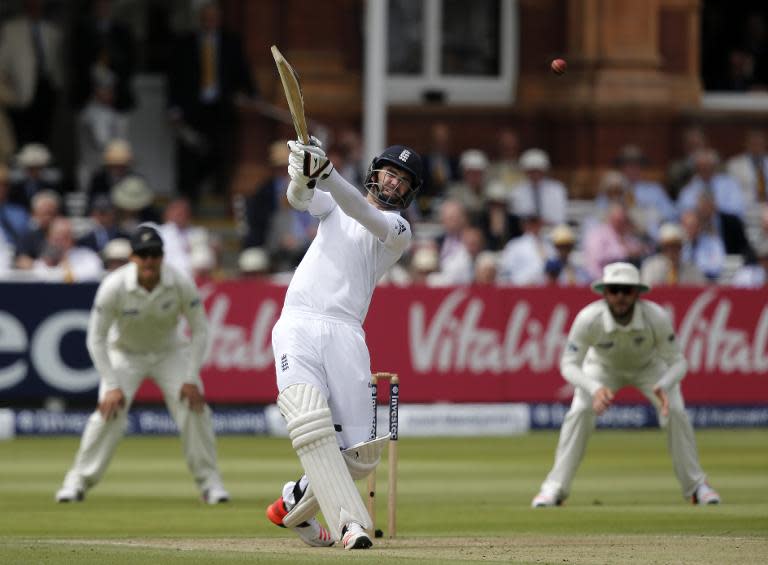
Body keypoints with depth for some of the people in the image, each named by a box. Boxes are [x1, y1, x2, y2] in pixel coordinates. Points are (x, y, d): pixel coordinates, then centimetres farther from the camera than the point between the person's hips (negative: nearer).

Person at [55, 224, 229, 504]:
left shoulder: (181, 284, -25)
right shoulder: (114, 286, -29)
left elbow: (199, 330, -12)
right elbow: (96, 338, -19)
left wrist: (191, 379, -19)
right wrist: (112, 386, -24)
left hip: (169, 352, 1)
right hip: (125, 354, -1)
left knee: (195, 408, -14)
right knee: (109, 411, -19)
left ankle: (209, 481, 2)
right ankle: (78, 481, -6)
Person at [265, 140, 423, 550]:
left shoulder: (398, 230, 10)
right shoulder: (332, 204, 21)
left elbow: (363, 214, -11)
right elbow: (299, 198, 0)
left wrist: (325, 172, -27)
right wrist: (303, 175, -25)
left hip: (345, 333, 0)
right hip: (297, 327, 0)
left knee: (361, 454, -6)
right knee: (311, 424, -24)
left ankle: (294, 504, 19)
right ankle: (349, 523, -32)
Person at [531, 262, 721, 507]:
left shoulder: (657, 317, -36)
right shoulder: (588, 319, -37)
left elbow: (677, 362, -27)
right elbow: (569, 364, -29)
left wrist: (662, 387, -48)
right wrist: (595, 389, -48)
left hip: (649, 365, 0)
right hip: (603, 367, 0)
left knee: (675, 412, -18)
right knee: (580, 411, -22)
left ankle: (696, 486, 0)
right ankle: (555, 488, -9)